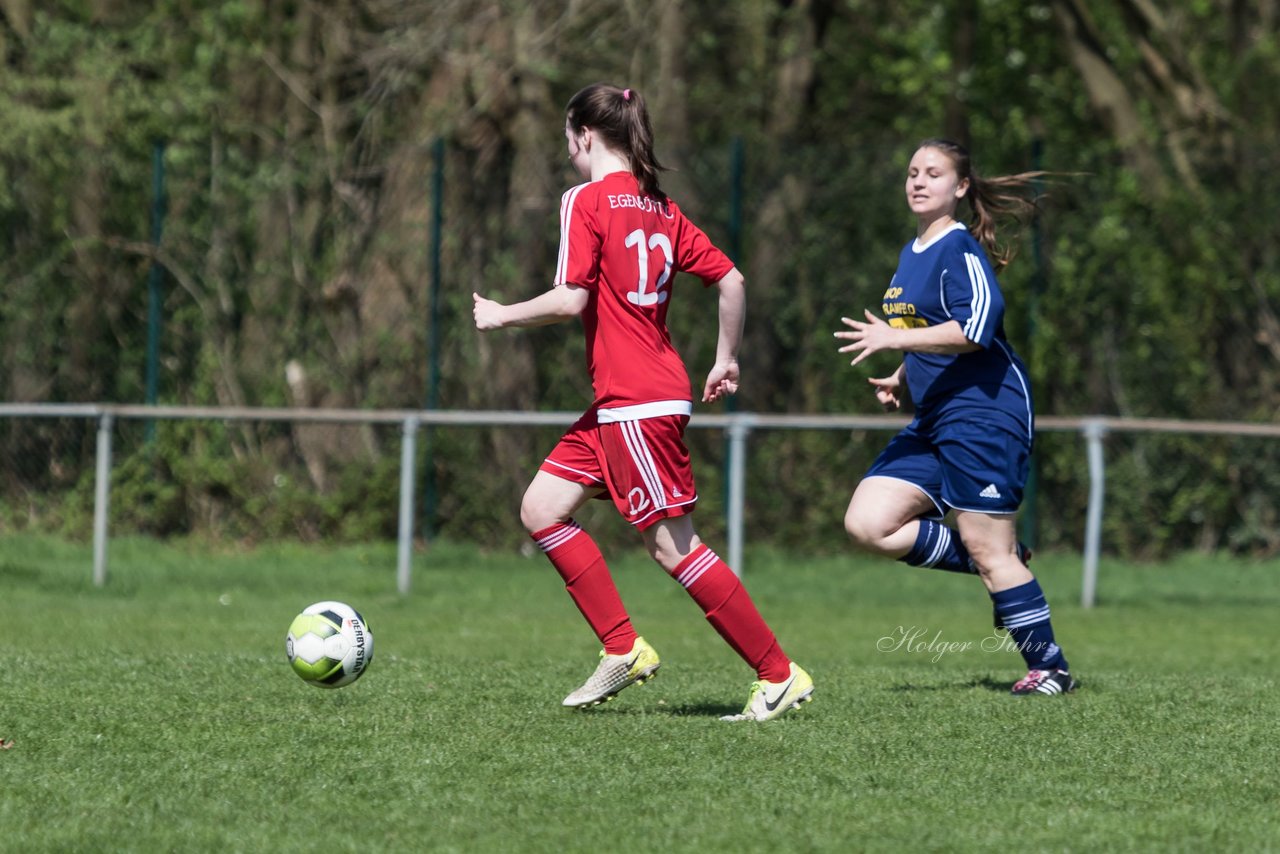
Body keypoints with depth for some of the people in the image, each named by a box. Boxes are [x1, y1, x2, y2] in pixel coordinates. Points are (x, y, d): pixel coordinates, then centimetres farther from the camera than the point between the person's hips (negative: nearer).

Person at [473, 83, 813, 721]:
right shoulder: (659, 207, 13)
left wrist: (501, 315, -2)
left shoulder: (586, 201, -10)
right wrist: (726, 359, 23)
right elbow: (730, 280, 12)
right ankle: (622, 648, 9)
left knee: (671, 545, -6)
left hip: (636, 403, -9)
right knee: (541, 510, 12)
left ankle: (779, 675, -4)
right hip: (618, 403, 9)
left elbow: (570, 300, -18)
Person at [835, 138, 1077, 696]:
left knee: (988, 550, -7)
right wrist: (900, 383, 13)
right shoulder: (911, 255, 17)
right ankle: (1004, 567, 9)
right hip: (933, 421, 9)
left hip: (985, 414, -9)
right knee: (866, 524, -2)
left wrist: (894, 339, -23)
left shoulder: (961, 249, -11)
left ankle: (1049, 667, 6)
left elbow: (975, 329, -25)